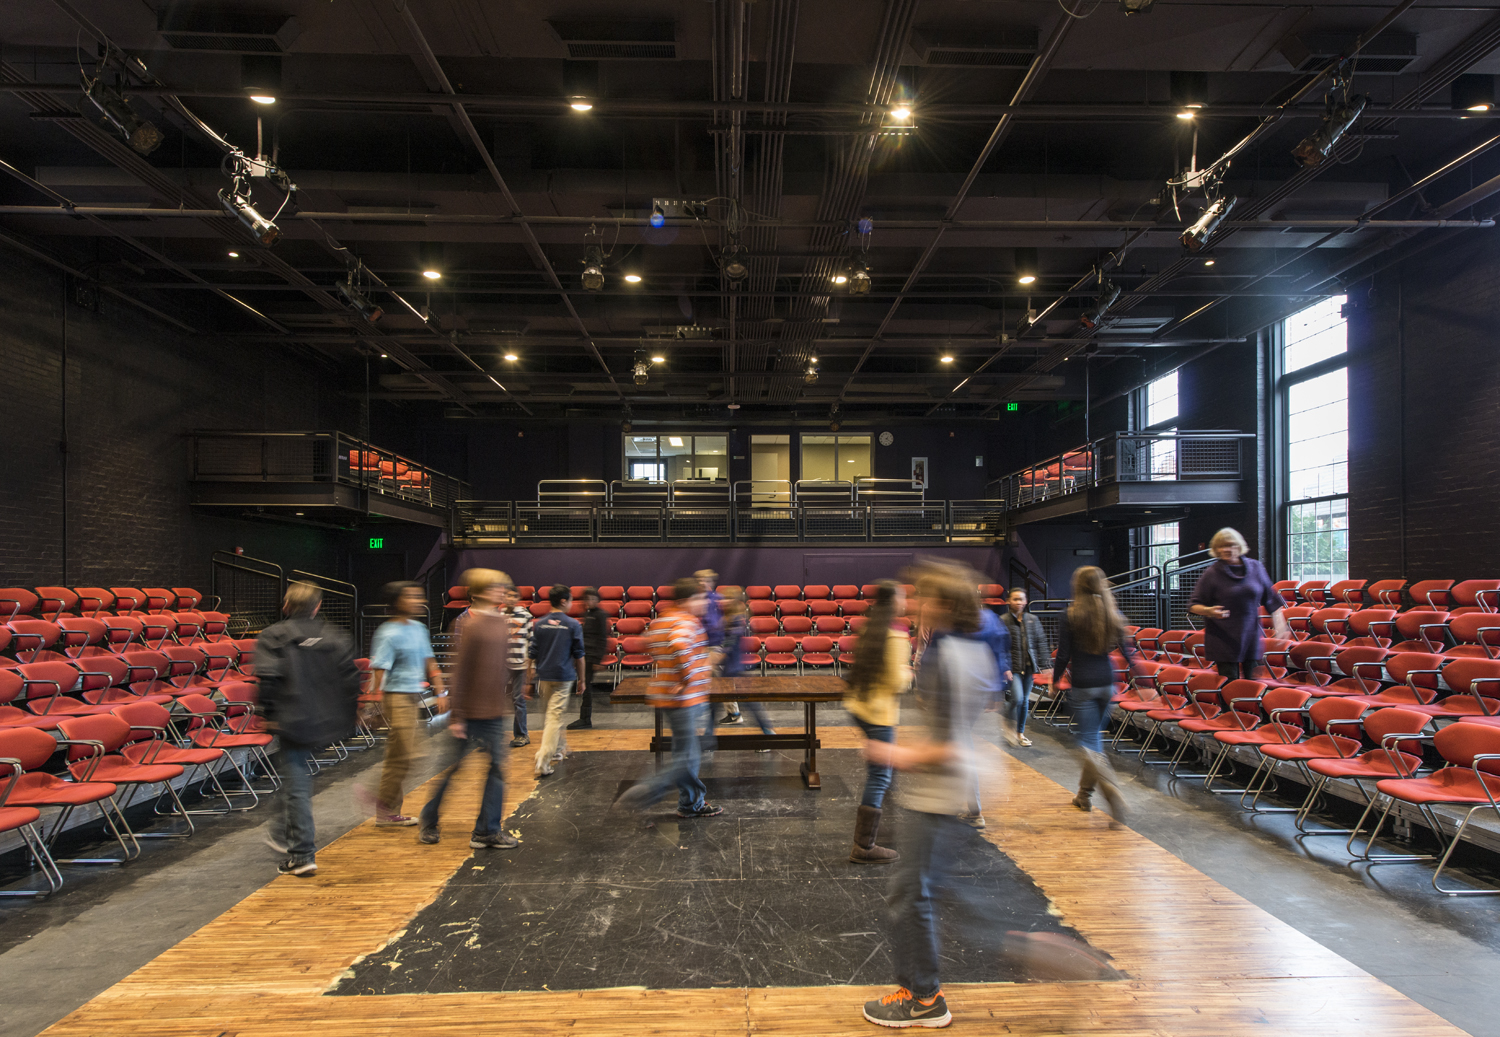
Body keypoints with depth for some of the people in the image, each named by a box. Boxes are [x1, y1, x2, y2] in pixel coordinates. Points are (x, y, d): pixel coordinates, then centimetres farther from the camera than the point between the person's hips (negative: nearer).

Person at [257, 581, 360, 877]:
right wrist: (346, 719, 10)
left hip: (293, 719, -4)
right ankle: (289, 831, 39)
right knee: (300, 775, 25)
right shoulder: (335, 636, 8)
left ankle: (302, 854, 1)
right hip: (327, 721, 5)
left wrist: (269, 714, -7)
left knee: (298, 784, -1)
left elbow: (268, 676, -16)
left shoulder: (273, 636, -2)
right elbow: (350, 678, 3)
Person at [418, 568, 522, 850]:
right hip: (470, 712, -7)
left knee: (497, 768, 5)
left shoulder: (502, 622, 7)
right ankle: (429, 824, 28)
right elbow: (461, 671, -16)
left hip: (494, 712, 7)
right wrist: (457, 716, -16)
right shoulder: (471, 626, -15)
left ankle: (487, 831, 13)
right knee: (450, 767, 8)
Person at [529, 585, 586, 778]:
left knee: (549, 714, 20)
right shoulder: (573, 625, -5)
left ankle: (559, 748, 35)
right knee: (555, 717, -4)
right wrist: (581, 679, 8)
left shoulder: (539, 624, 3)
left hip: (544, 676, 4)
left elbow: (533, 654, 5)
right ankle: (543, 761, -11)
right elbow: (579, 655, -1)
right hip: (564, 676, -4)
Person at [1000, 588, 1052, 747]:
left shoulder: (1033, 620, 7)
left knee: (1025, 700, 11)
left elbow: (1040, 642, 10)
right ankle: (1010, 727, 6)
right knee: (1017, 698, -15)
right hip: (1013, 666, -4)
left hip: (1029, 666, 4)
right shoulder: (1003, 621, -6)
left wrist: (1045, 664, 6)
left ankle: (1020, 732, 24)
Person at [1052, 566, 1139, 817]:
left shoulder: (1071, 616, -11)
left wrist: (1055, 680, 6)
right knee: (1094, 736, 18)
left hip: (1082, 684, -5)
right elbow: (1126, 648, 7)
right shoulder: (1113, 614, 1)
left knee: (1088, 742, 0)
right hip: (1107, 682, 5)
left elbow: (1063, 655, -8)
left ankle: (1112, 791, -19)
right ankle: (1084, 794, 28)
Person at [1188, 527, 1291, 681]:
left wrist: (1279, 623, 6)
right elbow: (1193, 606, -6)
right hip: (1224, 638, -3)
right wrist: (1208, 611, -25)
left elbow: (1270, 599, 14)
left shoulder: (1255, 567, 6)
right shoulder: (1211, 574, -5)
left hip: (1251, 637, 3)